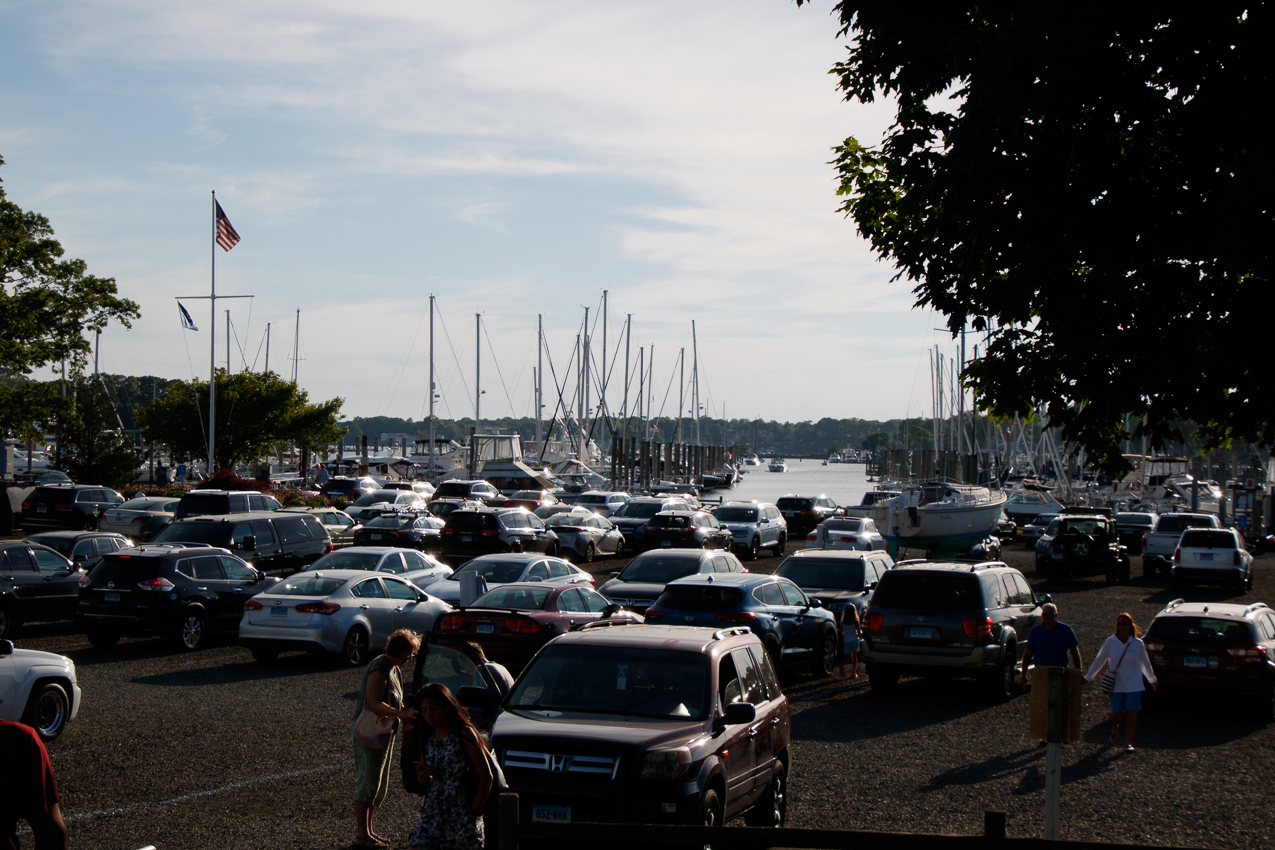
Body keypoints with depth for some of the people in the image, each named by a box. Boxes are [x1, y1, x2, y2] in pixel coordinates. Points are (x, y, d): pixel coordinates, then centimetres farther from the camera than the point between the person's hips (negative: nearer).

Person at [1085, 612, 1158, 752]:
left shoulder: (1137, 643, 0)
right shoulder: (1110, 642, -3)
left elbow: (1145, 662, 14)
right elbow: (1099, 660, 4)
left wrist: (1152, 679, 24)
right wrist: (1088, 677, 4)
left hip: (1134, 685, 0)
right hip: (1116, 685, 0)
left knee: (1131, 713, -7)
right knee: (1117, 712, 6)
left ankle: (1128, 743, 0)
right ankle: (1113, 732, 37)